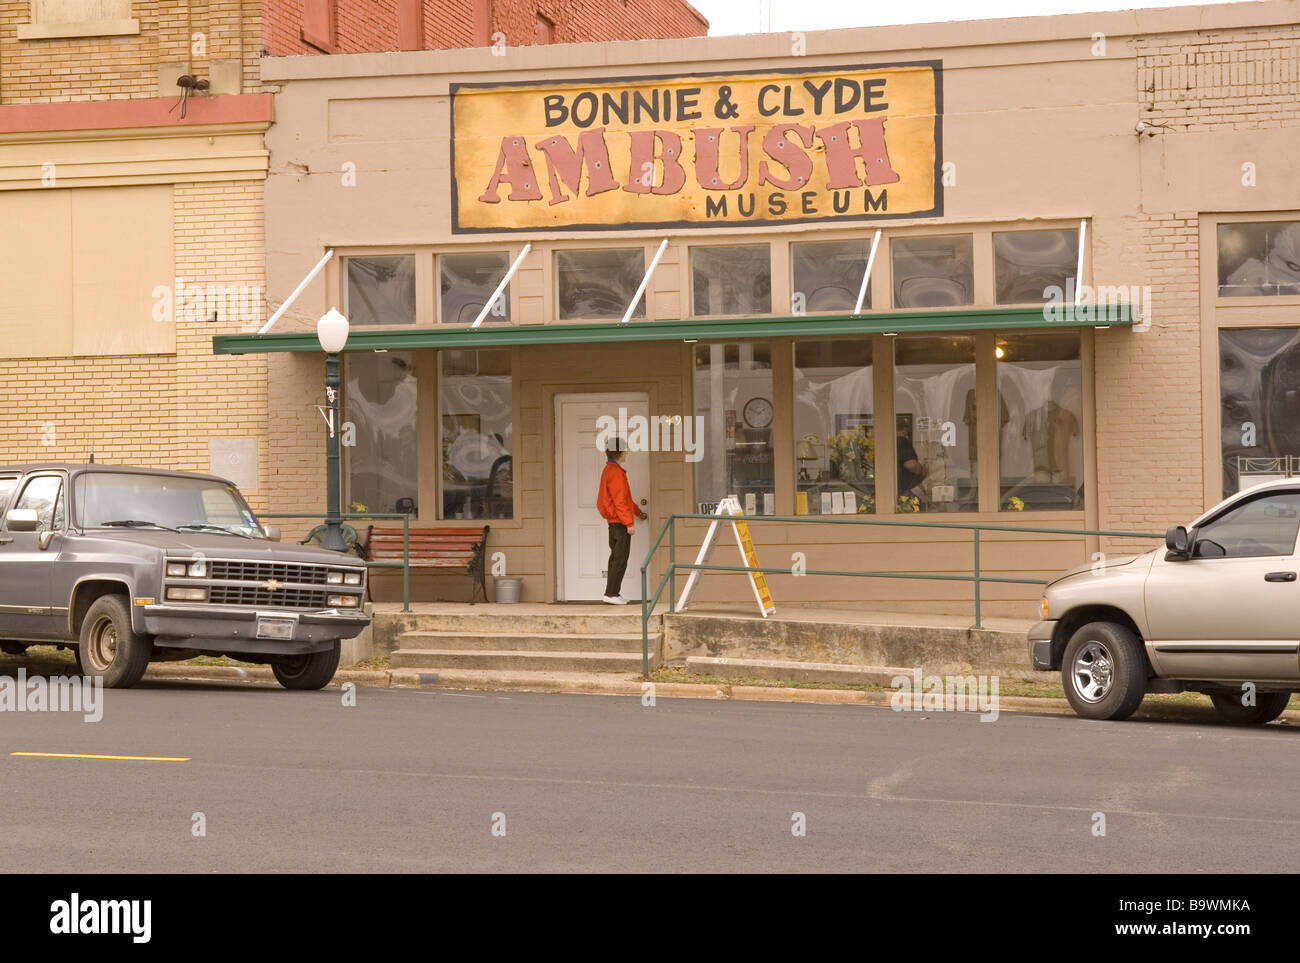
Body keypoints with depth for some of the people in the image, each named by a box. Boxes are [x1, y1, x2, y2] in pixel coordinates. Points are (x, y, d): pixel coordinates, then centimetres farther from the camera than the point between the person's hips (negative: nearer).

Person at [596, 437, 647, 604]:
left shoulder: (609, 470, 16)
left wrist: (638, 512, 32)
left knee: (616, 557, 14)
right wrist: (629, 522, -20)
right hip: (620, 522, -11)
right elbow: (619, 500, -21)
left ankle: (612, 592, 17)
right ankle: (612, 593, -9)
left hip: (613, 522, 11)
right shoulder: (616, 472, -16)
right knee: (621, 559, -8)